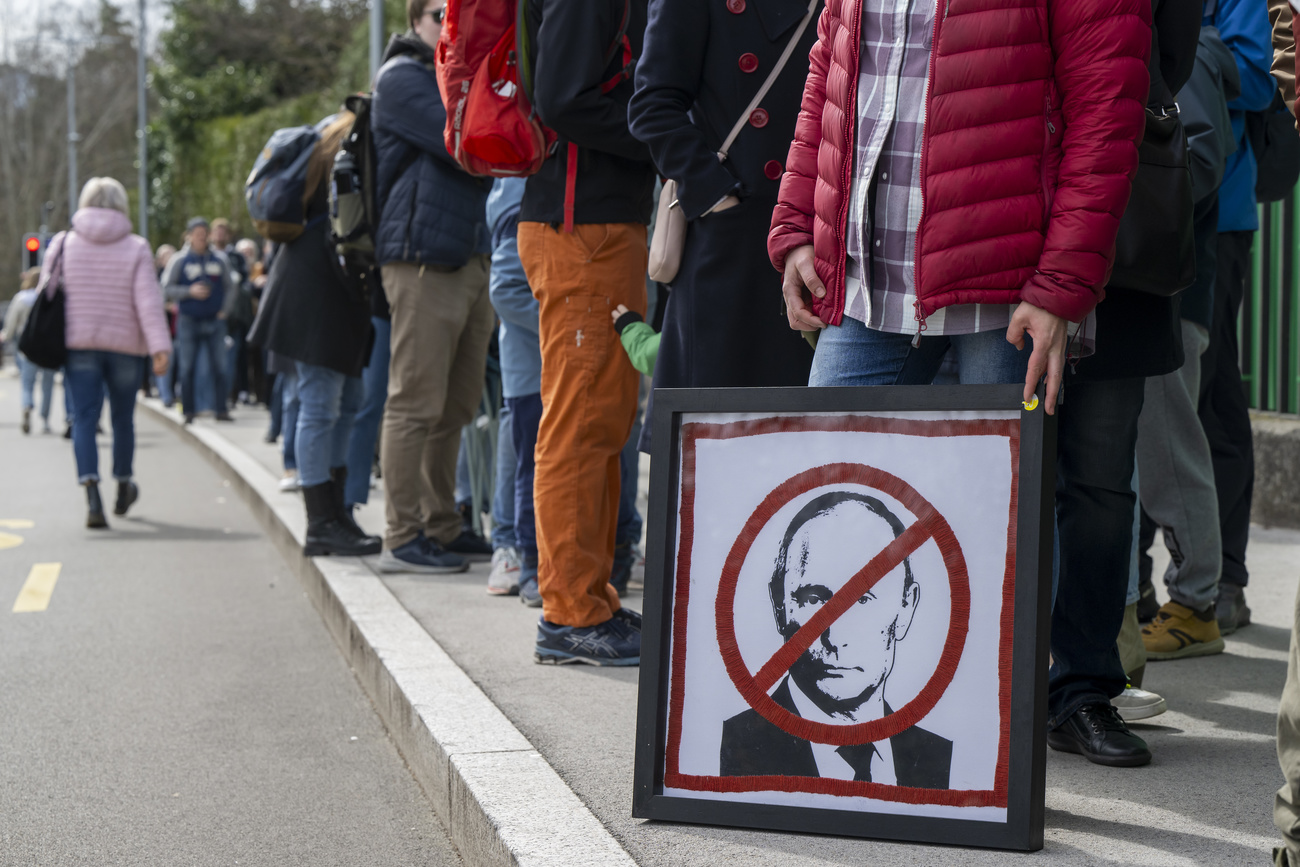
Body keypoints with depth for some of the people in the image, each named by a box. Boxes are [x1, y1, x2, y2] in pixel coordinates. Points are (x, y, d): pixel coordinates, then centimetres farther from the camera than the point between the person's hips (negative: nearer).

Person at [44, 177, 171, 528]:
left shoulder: (64, 244, 2)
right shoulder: (136, 248, -2)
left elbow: (46, 294, 3)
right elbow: (148, 300, -12)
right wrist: (160, 346, -16)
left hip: (79, 345, 0)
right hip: (126, 346, 0)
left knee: (85, 419, -3)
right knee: (123, 418, 16)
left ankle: (92, 495, -22)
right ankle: (123, 489, 33)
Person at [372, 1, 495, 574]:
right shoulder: (403, 77, -4)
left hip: (469, 258, 9)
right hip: (423, 260, -9)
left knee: (455, 408, 11)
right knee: (416, 404, -8)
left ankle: (441, 527, 19)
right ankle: (403, 539, -4)